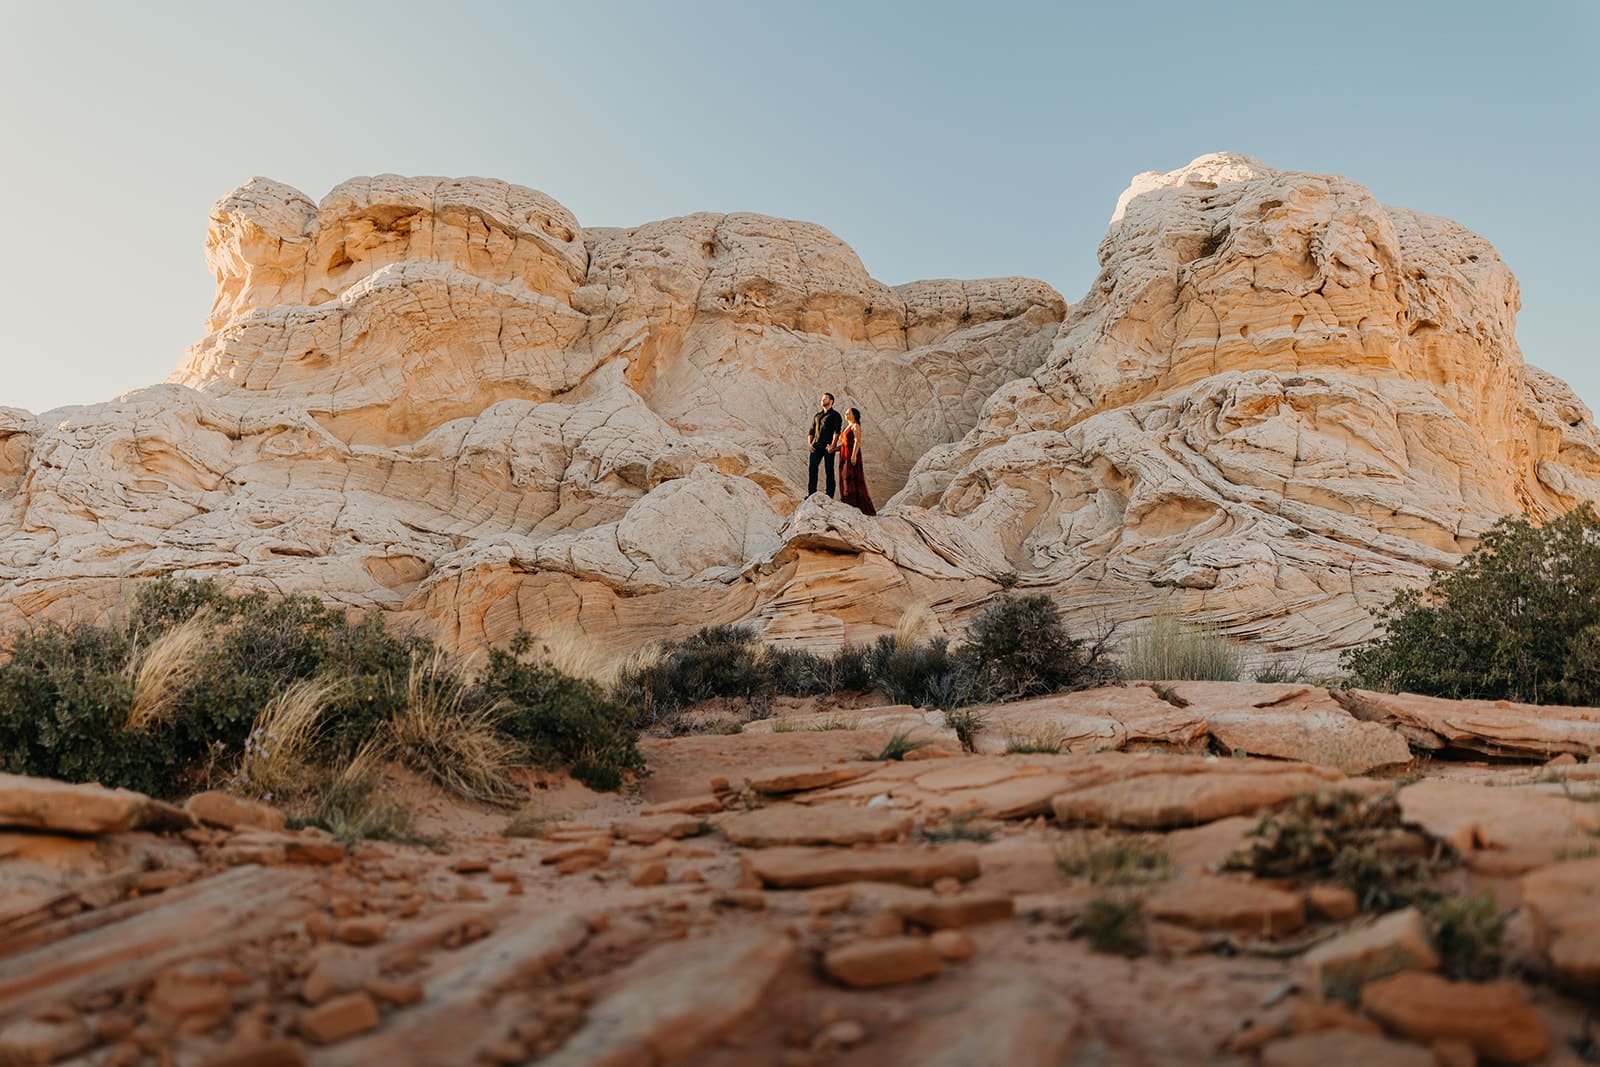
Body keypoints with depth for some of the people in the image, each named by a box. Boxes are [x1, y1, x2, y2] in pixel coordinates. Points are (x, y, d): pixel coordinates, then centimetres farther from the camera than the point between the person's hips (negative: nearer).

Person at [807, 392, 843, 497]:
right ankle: (811, 493, -5)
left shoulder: (835, 415, 6)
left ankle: (829, 494, -2)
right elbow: (811, 432, 22)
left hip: (828, 447, -5)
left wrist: (832, 445, -19)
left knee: (829, 470, -3)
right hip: (816, 446, 5)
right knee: (812, 468, -7)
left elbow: (836, 432, -6)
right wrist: (809, 444, 4)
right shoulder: (816, 416, 23)